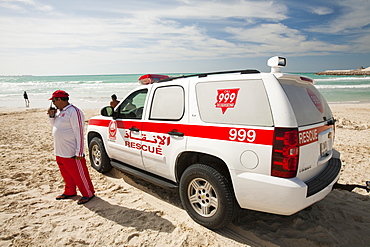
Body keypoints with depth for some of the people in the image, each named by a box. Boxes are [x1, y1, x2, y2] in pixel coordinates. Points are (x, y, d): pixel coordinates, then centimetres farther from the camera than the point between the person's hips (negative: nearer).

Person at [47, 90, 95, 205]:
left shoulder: (74, 112, -18)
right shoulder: (59, 111, 12)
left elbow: (79, 133, -21)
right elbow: (55, 125, 27)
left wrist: (79, 152, -22)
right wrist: (51, 115, 6)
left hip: (71, 153, -9)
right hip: (60, 152, 9)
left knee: (79, 174, 1)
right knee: (66, 174, 21)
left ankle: (88, 194, 16)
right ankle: (69, 192, 39)